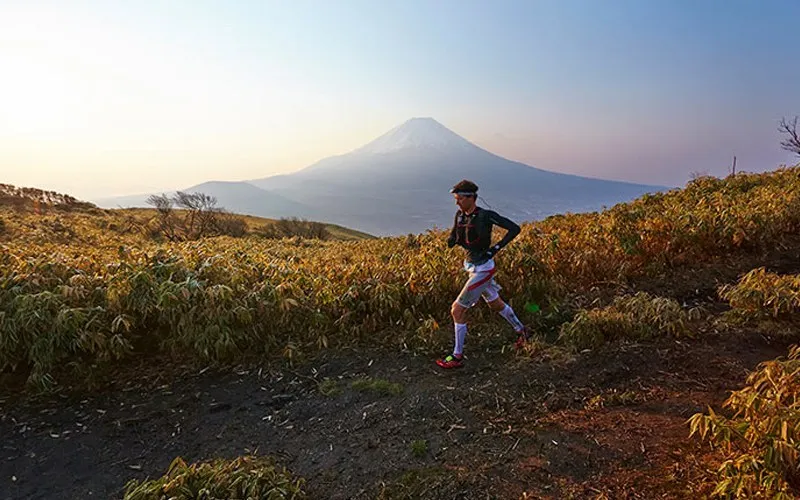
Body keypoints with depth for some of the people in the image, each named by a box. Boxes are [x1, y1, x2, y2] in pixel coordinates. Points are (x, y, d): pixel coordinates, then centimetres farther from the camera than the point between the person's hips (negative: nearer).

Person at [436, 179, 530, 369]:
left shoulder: (486, 216, -19)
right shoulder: (460, 215, 2)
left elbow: (514, 228, -17)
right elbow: (453, 239, 10)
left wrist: (496, 247, -22)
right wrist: (451, 240, -13)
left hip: (482, 269, -8)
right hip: (472, 266, 8)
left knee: (457, 310, -7)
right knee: (495, 304, 25)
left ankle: (457, 357, 5)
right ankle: (521, 331, 47)